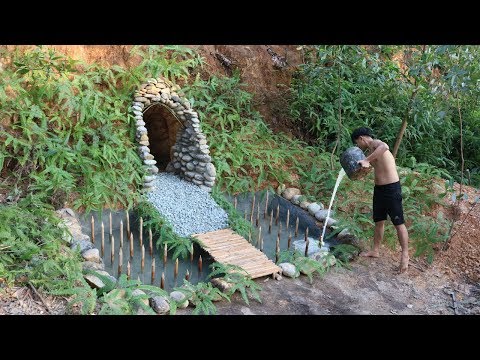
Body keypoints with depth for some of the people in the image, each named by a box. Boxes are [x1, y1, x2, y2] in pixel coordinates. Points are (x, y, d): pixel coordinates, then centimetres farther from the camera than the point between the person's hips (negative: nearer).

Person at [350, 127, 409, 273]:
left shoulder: (376, 143, -13)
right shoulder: (371, 150, 13)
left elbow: (384, 147, -39)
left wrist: (367, 160, -39)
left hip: (391, 188, -10)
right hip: (379, 188, 10)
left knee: (398, 223, -1)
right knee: (379, 221, 16)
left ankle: (405, 255, 7)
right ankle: (375, 251, 28)